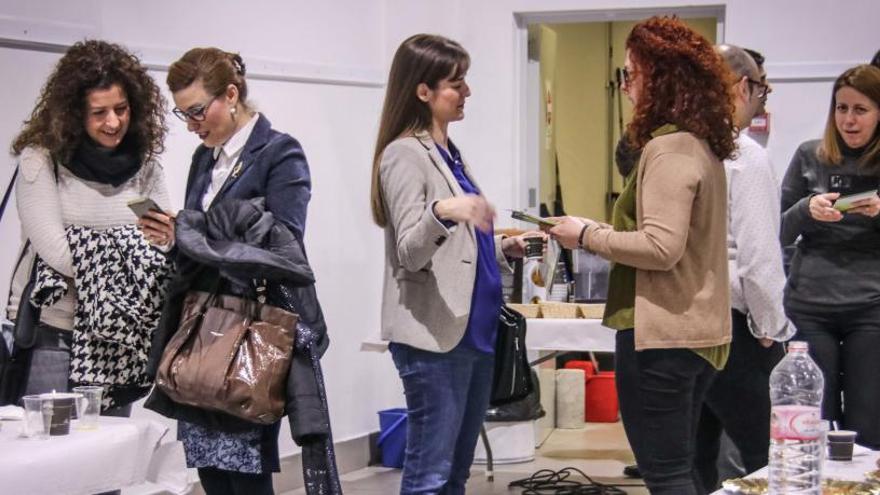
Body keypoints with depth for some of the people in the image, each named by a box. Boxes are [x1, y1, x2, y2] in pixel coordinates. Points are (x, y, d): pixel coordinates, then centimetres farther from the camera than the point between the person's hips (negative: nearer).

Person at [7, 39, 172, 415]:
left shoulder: (145, 164, 7)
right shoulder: (40, 159, -6)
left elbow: (168, 249, 2)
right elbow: (54, 249, -14)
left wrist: (168, 240, -22)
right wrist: (135, 256, -18)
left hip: (118, 339, 4)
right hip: (52, 335, -4)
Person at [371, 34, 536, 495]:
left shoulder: (451, 153, 16)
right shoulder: (404, 155, -10)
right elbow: (410, 254, -18)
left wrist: (503, 248, 9)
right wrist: (441, 212, -35)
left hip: (474, 329, 9)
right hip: (434, 334, -9)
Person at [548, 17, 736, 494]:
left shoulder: (668, 148, -16)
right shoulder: (702, 143, 13)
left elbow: (661, 248, -23)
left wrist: (589, 235, -12)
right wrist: (605, 234, 13)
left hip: (660, 334, -10)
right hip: (695, 330, 10)